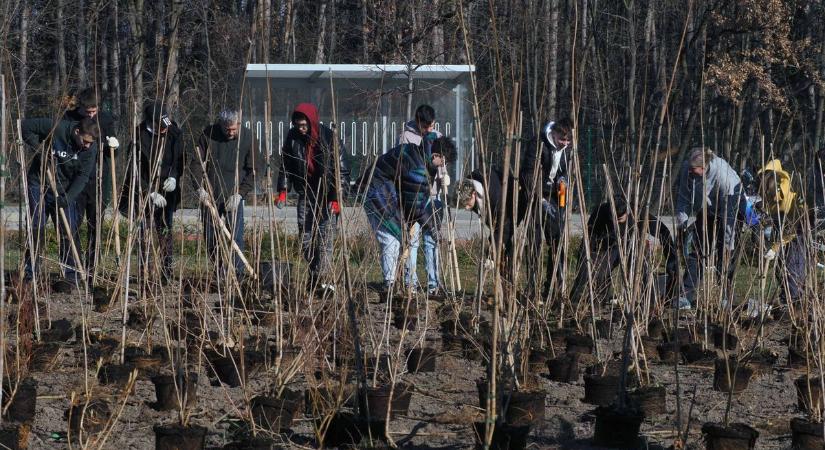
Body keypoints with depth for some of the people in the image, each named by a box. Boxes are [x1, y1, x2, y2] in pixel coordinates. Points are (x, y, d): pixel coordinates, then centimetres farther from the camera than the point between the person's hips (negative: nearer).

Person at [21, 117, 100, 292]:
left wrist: (68, 197, -26)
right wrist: (39, 148, -22)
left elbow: (82, 176, -13)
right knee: (37, 229, -6)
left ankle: (71, 276, 0)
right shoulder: (55, 129, -21)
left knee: (68, 232, -5)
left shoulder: (91, 148, -14)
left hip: (65, 190, 2)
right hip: (39, 184, -2)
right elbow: (26, 126, -12)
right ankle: (29, 275, 1)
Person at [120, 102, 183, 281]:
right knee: (145, 233, -3)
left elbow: (179, 159, 10)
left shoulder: (173, 133, -4)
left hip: (167, 191, 4)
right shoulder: (140, 139, -18)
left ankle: (167, 272, 14)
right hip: (145, 193, -4)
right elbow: (134, 172, -15)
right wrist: (151, 193, -19)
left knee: (165, 232, 8)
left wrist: (174, 177, -8)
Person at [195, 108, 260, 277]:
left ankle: (238, 274, -7)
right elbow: (198, 163, 2)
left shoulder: (248, 141, -4)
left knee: (235, 236, -9)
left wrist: (239, 194, -13)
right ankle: (220, 271, 20)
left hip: (233, 198, -2)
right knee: (210, 237, 7)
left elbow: (252, 172, -2)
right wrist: (200, 188, -11)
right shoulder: (208, 135, -2)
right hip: (209, 197, 2)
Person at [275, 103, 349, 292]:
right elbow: (285, 165, 8)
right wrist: (282, 191, -1)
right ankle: (314, 275, 15)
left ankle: (323, 276, -17)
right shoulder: (293, 137, -1)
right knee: (305, 236, 4)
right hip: (306, 193, 5)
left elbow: (341, 170, -12)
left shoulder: (329, 138, -14)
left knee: (325, 235, -13)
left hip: (327, 195, -5)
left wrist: (337, 197, -17)